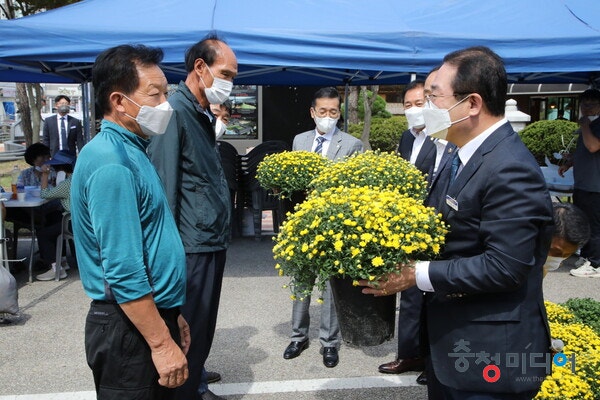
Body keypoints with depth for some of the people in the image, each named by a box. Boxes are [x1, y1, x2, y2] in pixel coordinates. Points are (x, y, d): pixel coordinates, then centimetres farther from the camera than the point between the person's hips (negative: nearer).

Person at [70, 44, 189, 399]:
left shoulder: (130, 151, 10)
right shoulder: (112, 163, -21)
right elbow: (123, 272, -25)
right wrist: (162, 342, -20)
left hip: (152, 315, 9)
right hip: (130, 329, -9)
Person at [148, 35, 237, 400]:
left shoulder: (204, 114, 14)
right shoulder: (175, 111, -14)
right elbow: (165, 188, -18)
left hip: (213, 242, 9)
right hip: (193, 246, -9)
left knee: (204, 326, 20)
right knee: (190, 329, 3)